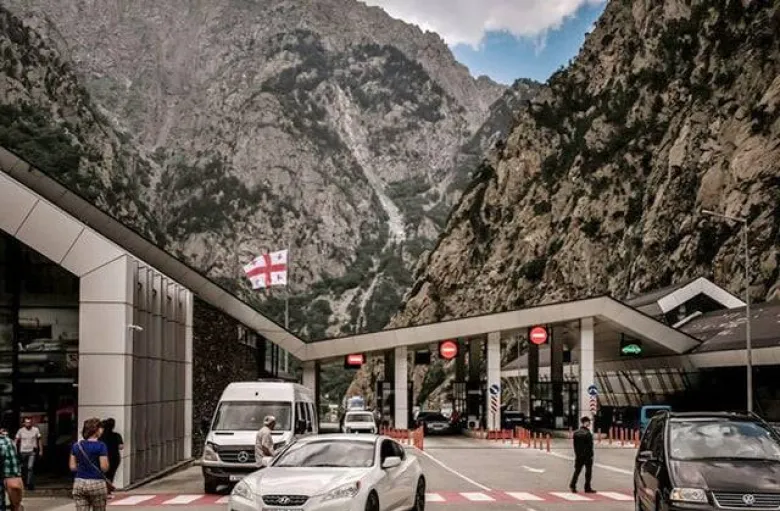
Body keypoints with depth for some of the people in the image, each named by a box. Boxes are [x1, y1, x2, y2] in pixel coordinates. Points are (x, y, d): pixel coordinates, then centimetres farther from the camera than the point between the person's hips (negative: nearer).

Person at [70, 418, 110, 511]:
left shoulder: (76, 445, 6)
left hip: (79, 484, 4)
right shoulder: (101, 446, -9)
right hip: (96, 483, -4)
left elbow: (72, 467, 7)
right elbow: (104, 468, -12)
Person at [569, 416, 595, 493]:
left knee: (577, 470, 12)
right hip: (587, 455, -6)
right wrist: (591, 455, -8)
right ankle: (587, 488, 6)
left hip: (578, 456, 6)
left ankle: (572, 485, 3)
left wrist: (576, 454, 12)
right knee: (588, 471, 4)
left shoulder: (576, 433, 4)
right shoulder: (588, 434, -16)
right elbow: (590, 446, -15)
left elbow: (575, 445, 7)